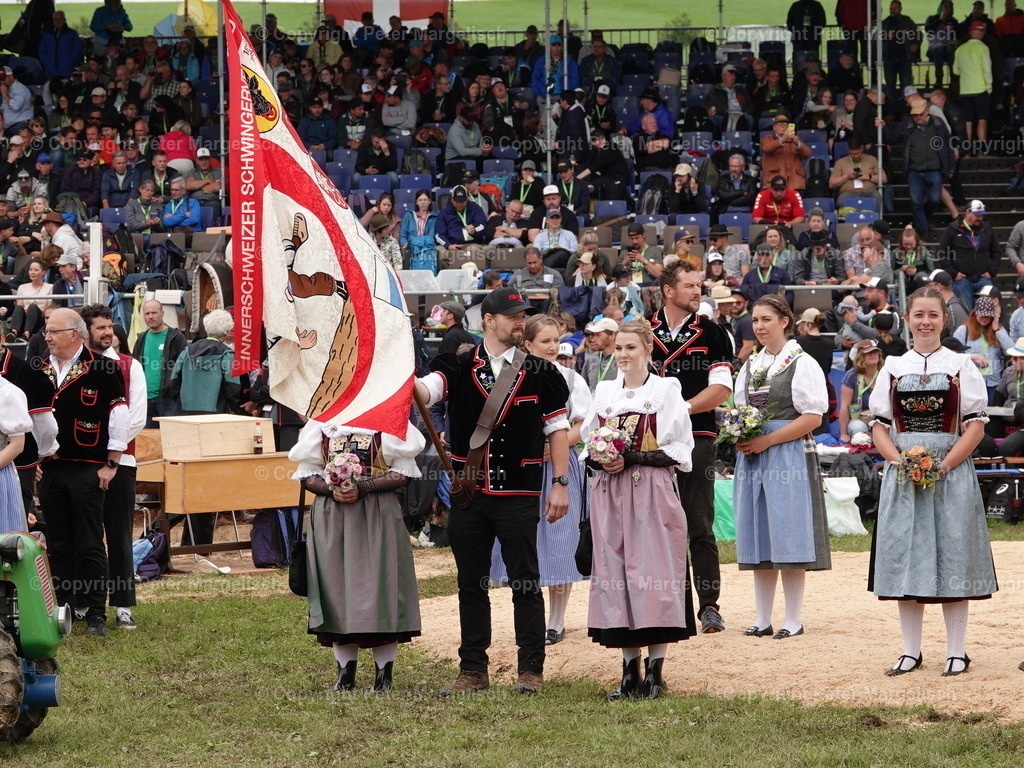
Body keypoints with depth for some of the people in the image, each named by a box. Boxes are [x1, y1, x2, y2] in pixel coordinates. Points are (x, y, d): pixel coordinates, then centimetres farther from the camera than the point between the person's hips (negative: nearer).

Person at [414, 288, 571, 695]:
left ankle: (531, 670, 6)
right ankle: (473, 671, 14)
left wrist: (560, 485, -3)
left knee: (525, 583, -1)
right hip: (468, 493, 2)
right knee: (471, 583, 7)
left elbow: (557, 429, 4)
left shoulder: (541, 372, 3)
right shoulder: (459, 368, 4)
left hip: (518, 497, -2)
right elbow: (425, 390, -14)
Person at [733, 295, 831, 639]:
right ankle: (762, 620, 12)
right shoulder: (750, 366, 16)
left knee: (789, 538, -6)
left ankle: (793, 620, -1)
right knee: (758, 539, 7)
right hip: (752, 456, 6)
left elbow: (813, 417, -10)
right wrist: (738, 436, 0)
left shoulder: (802, 364, -4)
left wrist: (767, 441, -15)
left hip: (788, 453, -6)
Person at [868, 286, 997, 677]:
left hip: (952, 471, -2)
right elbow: (879, 425, 9)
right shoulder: (893, 369, 10)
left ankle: (956, 652, 4)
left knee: (952, 557, -2)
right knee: (905, 558, 2)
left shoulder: (961, 367, 4)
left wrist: (943, 466, -12)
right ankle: (911, 651, 10)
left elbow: (976, 425, -2)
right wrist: (901, 461, -9)